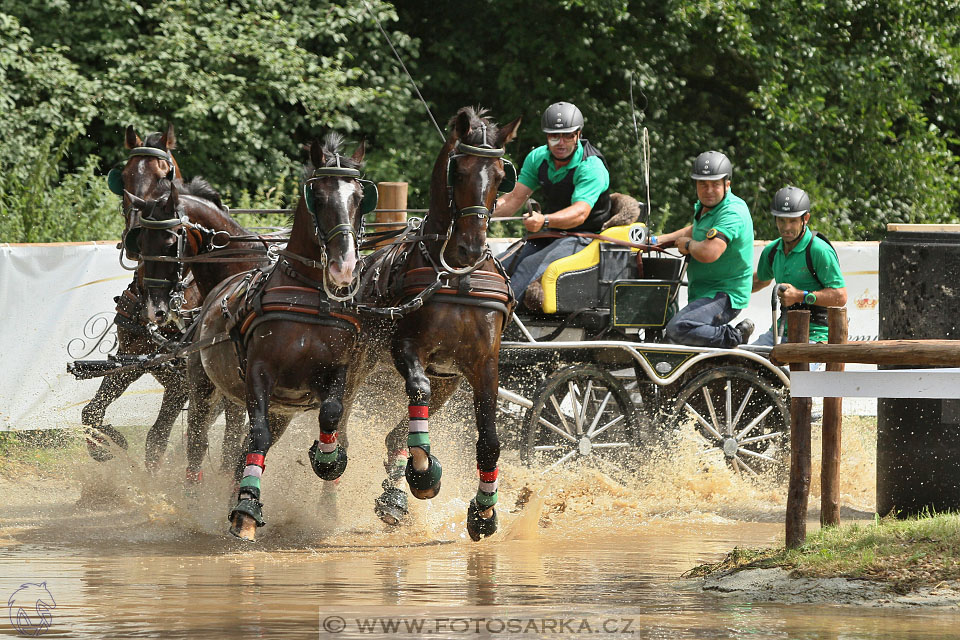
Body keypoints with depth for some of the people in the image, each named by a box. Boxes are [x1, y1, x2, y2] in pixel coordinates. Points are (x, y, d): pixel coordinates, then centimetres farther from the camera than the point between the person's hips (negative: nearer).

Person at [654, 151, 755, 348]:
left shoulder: (733, 212, -22)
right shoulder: (704, 206, 8)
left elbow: (709, 253, -35)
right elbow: (697, 230, 31)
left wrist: (688, 244, -13)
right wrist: (659, 241, 16)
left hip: (724, 297, -11)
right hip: (702, 294, 11)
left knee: (678, 329, -33)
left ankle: (735, 337, -15)